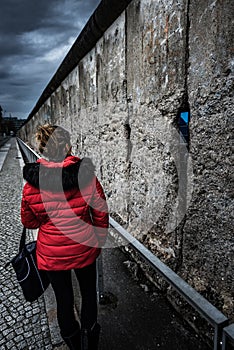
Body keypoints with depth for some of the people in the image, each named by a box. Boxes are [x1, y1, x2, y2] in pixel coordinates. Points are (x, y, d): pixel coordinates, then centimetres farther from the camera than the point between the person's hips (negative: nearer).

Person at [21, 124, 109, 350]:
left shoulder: (31, 184, -16)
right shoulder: (87, 176, -19)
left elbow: (29, 222, -1)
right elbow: (101, 214, -10)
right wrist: (99, 242, 7)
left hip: (51, 253, 1)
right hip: (84, 249, 0)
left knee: (63, 298, 24)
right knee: (88, 293, 25)